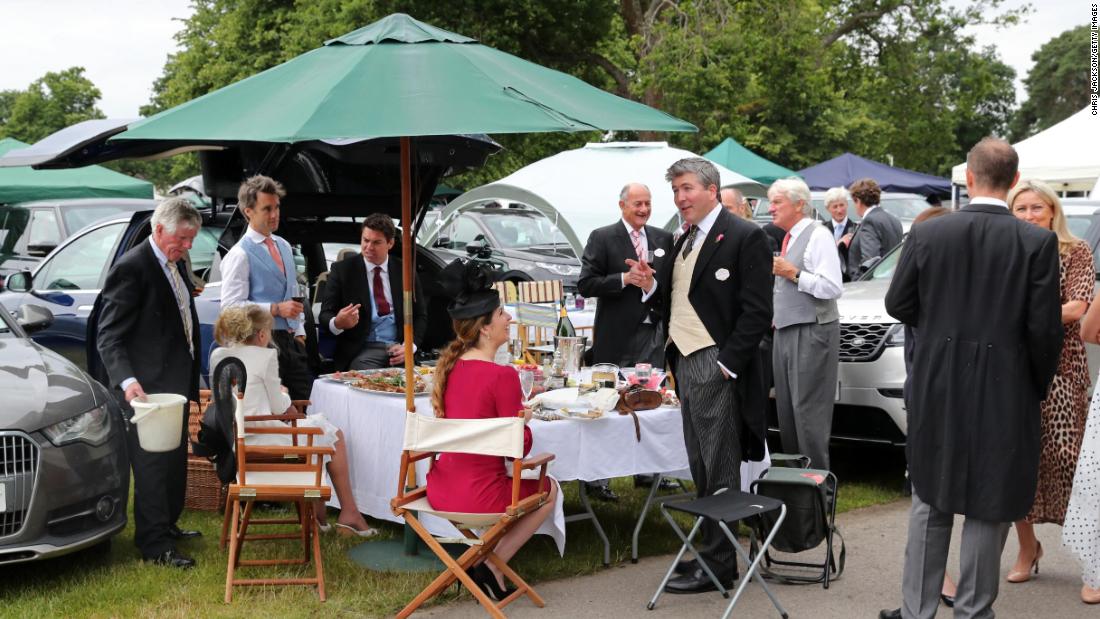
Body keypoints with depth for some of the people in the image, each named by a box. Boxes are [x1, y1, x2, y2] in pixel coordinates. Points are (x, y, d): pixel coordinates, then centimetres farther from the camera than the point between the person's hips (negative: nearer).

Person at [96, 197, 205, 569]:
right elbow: (109, 336, -19)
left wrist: (190, 383, 16)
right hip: (146, 388, -9)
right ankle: (154, 546, 8)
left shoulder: (175, 265, 11)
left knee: (174, 461, 20)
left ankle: (166, 526, 35)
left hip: (175, 382, 9)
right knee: (152, 465, -1)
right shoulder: (131, 268, -17)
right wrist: (127, 381, -33)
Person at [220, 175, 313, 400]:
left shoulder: (284, 246, 16)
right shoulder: (240, 254, -9)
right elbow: (231, 305, -16)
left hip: (290, 340, 7)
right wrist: (276, 309, -19)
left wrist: (299, 332, 14)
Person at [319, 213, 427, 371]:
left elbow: (420, 315, 12)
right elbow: (325, 314, 2)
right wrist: (337, 323, -23)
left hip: (399, 348, 2)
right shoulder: (342, 270, 5)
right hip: (362, 350, -2)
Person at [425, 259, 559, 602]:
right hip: (479, 496, -7)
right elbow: (520, 447, -12)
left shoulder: (448, 366, 3)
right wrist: (524, 418, 7)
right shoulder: (502, 376, -18)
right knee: (549, 489, 24)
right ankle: (493, 567, 12)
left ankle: (484, 560, 22)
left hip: (440, 491, 7)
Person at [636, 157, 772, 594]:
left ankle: (719, 563, 5)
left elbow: (757, 311, -14)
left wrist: (726, 366, -17)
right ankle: (711, 548, 24)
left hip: (717, 366, -8)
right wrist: (652, 284, -1)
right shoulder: (685, 241, 16)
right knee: (701, 470, 15)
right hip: (685, 362, 8)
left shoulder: (744, 237, -10)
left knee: (720, 471, -2)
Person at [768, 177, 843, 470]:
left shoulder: (817, 236, -10)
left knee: (809, 411, -7)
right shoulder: (788, 238, 16)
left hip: (812, 333, -9)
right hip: (785, 332, 9)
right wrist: (775, 316, 14)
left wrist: (793, 274, -17)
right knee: (786, 410, 10)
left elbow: (832, 287, -18)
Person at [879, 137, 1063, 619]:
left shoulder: (927, 234, -6)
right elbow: (1045, 329, -9)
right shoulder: (1038, 243, -10)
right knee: (988, 508, 9)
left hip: (937, 388, 2)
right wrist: (1037, 388, 6)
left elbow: (898, 304, 2)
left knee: (931, 502, 14)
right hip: (1005, 393, -2)